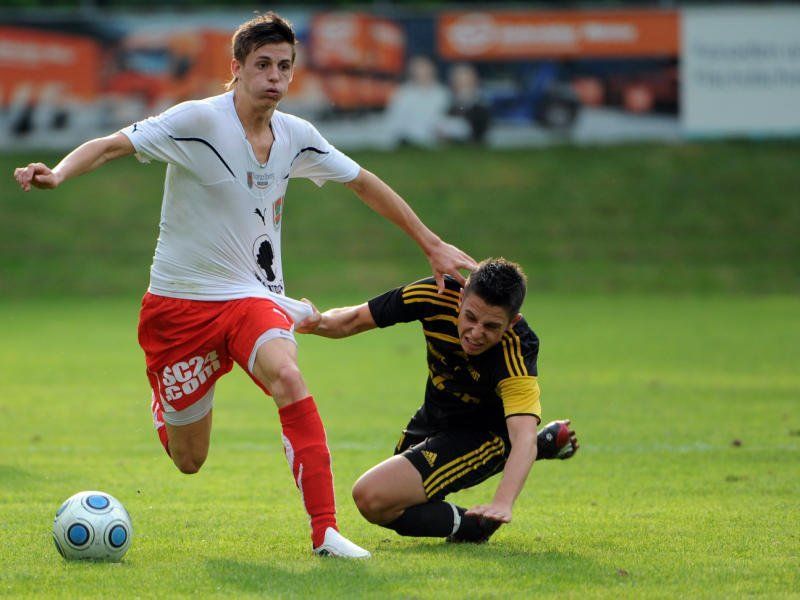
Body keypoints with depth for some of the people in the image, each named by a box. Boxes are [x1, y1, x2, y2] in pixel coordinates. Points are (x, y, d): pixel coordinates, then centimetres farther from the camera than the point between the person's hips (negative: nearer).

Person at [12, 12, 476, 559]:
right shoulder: (198, 121, -14)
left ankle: (325, 530, -30)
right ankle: (165, 401, 44)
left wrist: (432, 245, 18)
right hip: (179, 302, -2)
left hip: (252, 296, 3)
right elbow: (113, 146, -21)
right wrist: (58, 174, -41)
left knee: (288, 377, -32)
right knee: (188, 460, 4)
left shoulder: (296, 136, 1)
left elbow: (364, 184, 15)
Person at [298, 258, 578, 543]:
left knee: (372, 498, -26)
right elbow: (354, 320, -11)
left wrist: (502, 502, -63)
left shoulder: (517, 353, -35)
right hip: (433, 418, 7)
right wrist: (320, 322, -34)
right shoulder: (436, 295, -24)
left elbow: (523, 434, -46)